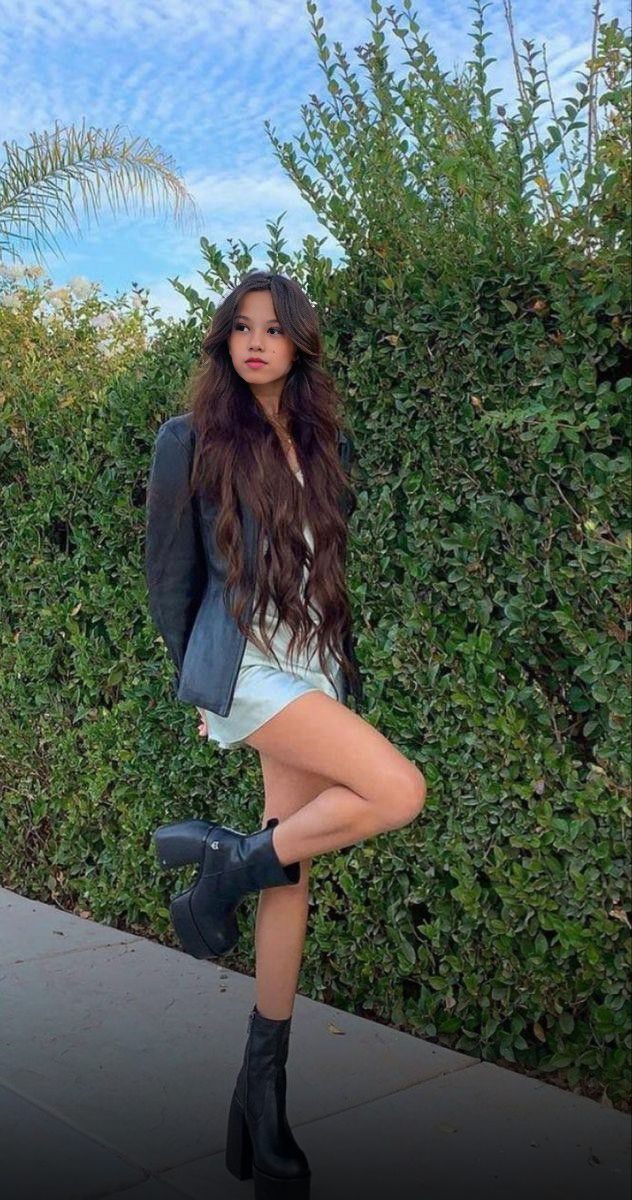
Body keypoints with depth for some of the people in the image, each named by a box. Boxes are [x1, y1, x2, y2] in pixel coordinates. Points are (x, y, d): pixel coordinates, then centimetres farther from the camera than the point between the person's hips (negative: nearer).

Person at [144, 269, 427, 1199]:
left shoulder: (325, 444, 13)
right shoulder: (191, 441, -1)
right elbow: (169, 573, 3)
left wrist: (347, 668, 12)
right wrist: (199, 679, 6)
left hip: (315, 669, 5)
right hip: (247, 666, -5)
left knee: (292, 870, 5)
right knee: (399, 792, -21)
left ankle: (263, 1088, 17)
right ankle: (221, 864, -1)